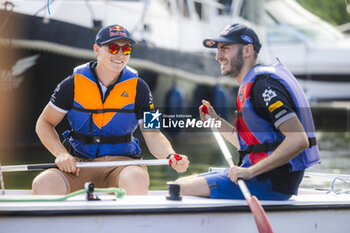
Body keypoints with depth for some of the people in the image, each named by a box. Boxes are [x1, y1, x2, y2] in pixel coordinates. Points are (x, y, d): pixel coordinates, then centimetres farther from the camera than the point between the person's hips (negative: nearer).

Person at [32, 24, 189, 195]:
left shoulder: (138, 88, 4)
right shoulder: (73, 84, 2)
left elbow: (152, 135, 3)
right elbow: (44, 123, 8)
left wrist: (171, 156, -19)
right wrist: (61, 154, -11)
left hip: (122, 160, 0)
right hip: (78, 164, 0)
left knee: (137, 179, -37)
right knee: (43, 183, -31)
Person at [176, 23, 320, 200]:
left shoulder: (263, 84, -15)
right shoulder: (249, 86, 17)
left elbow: (299, 140, -26)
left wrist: (250, 172, -25)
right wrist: (216, 121, 14)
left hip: (272, 184, -10)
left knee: (182, 190, -15)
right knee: (180, 183, 11)